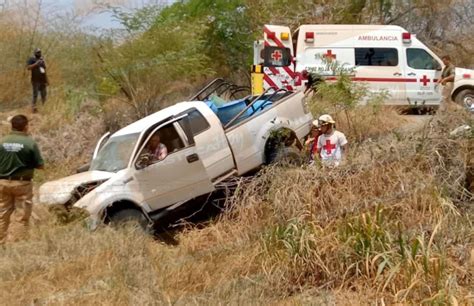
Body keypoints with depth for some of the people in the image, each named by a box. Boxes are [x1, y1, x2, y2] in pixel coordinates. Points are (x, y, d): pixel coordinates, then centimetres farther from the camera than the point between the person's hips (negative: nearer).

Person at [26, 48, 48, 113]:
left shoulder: (42, 59, 16)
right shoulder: (31, 59, -2)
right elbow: (28, 67, -17)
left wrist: (47, 80, 18)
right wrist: (36, 64, -24)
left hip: (42, 81, 6)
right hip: (35, 81, -6)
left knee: (44, 94, 6)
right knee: (35, 95, -8)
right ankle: (34, 108, -4)